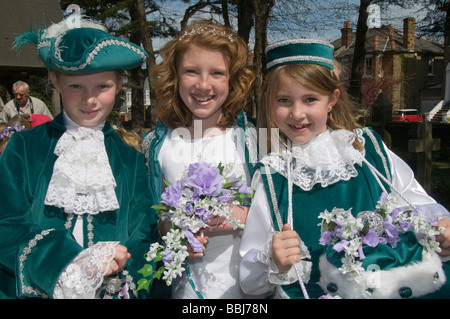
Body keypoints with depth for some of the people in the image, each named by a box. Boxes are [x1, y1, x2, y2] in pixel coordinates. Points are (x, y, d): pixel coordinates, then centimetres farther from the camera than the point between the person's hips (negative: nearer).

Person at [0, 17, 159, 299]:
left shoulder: (131, 159, 1)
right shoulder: (23, 148, -2)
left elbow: (144, 236, -3)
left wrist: (106, 271, -21)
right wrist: (70, 263, -22)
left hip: (115, 290, -1)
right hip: (36, 289, 1)